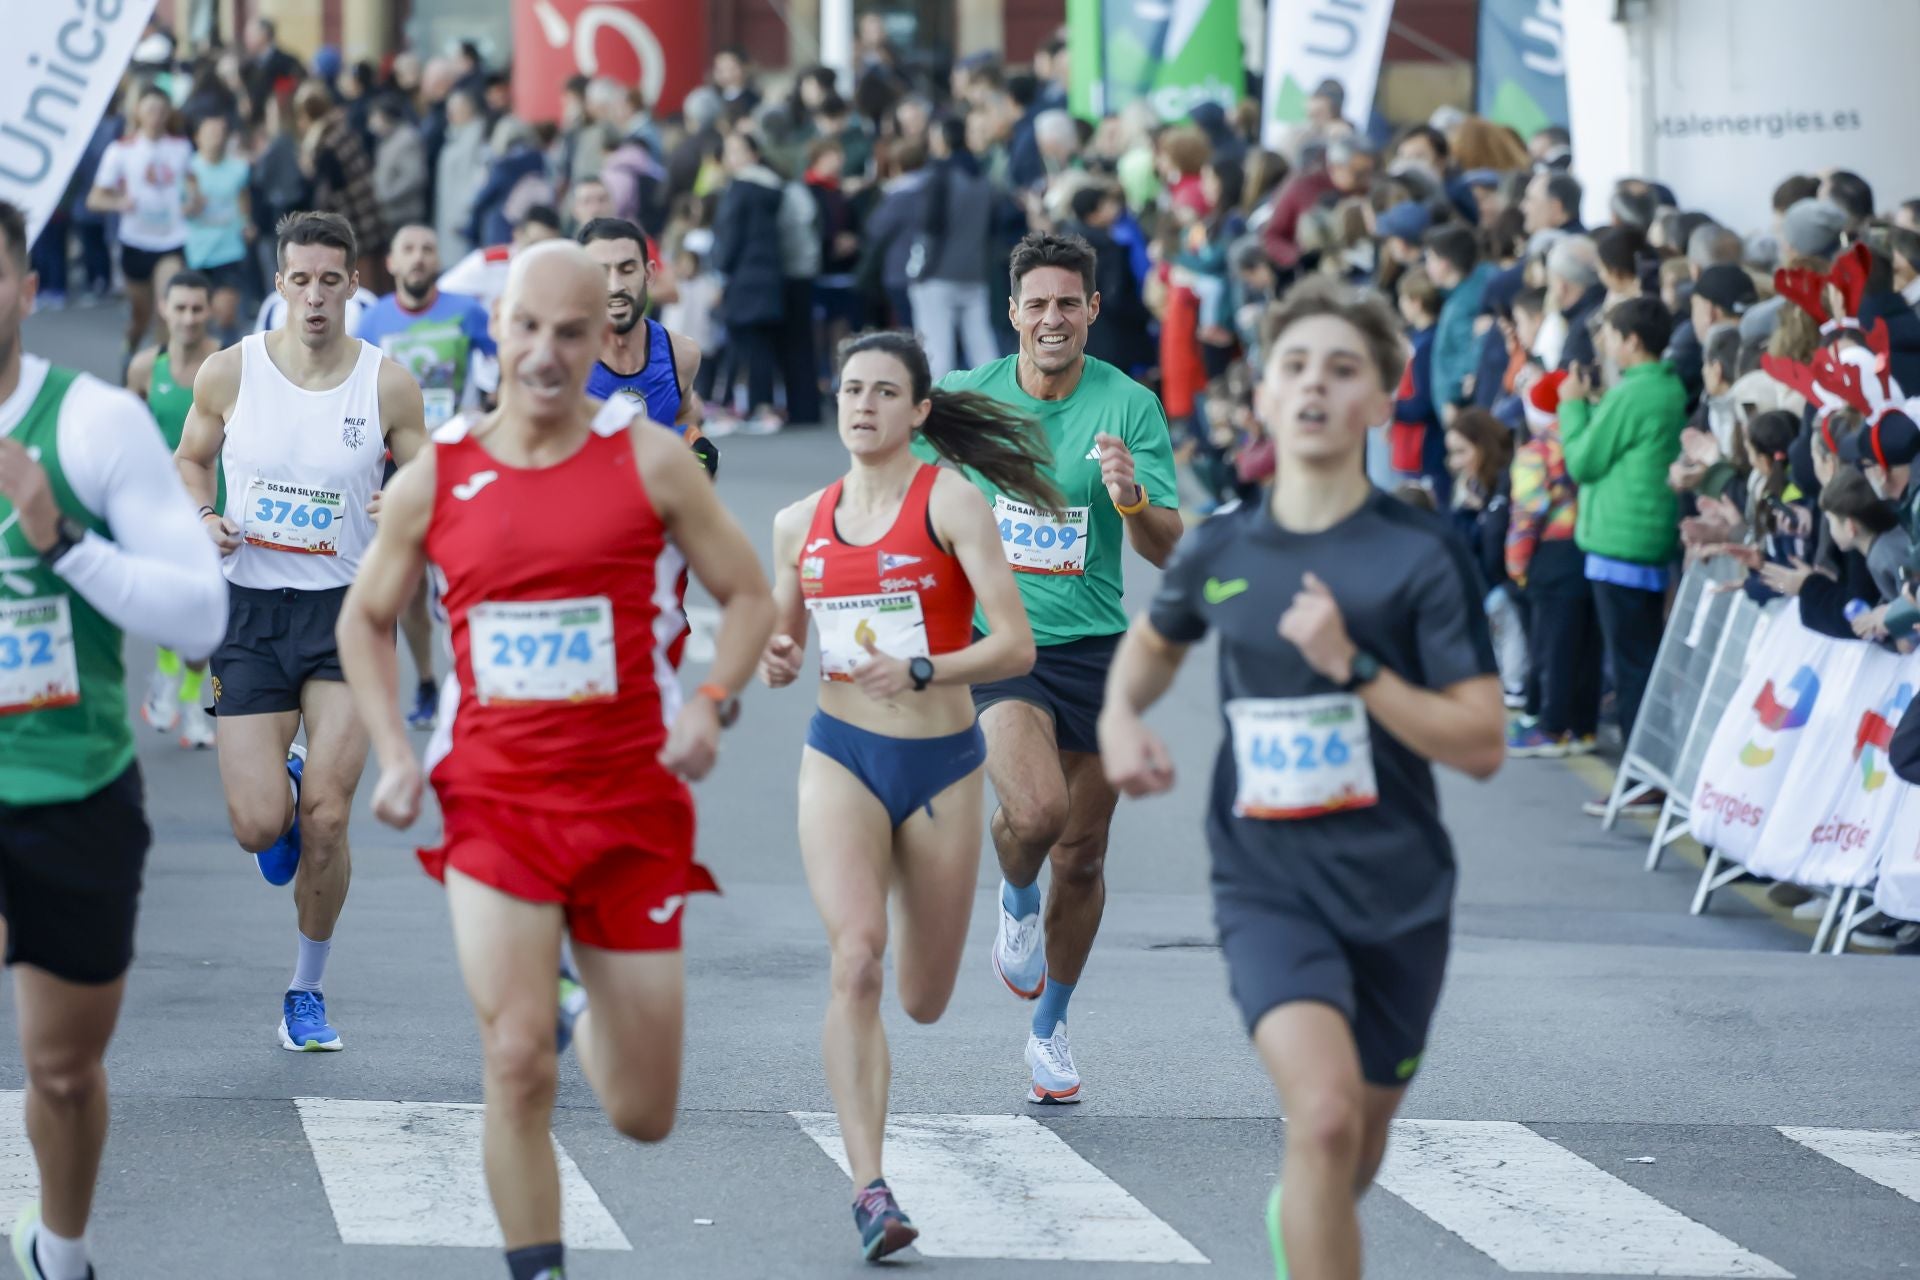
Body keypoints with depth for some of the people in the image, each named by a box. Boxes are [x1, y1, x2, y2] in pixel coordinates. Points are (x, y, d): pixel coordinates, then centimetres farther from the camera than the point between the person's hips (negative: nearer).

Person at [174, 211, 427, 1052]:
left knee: (326, 820, -8)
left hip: (346, 611, -1)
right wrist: (204, 519, -6)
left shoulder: (388, 385, -3)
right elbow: (190, 460, 15)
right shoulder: (229, 373, -2)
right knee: (260, 827, -6)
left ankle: (307, 992, 11)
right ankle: (277, 787, 33)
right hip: (250, 609, 1)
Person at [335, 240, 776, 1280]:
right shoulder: (434, 480, 1)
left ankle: (586, 1016, 43)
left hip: (631, 803, 0)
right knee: (515, 1061, -18)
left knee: (643, 1116, 7)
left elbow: (747, 594, 5)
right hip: (492, 802, 0)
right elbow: (365, 619, 15)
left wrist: (710, 703, -13)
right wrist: (393, 754, 2)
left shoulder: (648, 460, -2)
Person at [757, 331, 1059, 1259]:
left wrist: (920, 671, -28)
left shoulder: (950, 503, -6)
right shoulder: (801, 524, 6)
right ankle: (870, 1192, -22)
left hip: (941, 764, -1)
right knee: (855, 960, -21)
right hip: (842, 756, 1)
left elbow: (1016, 646, -13)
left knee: (925, 1001, 12)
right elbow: (779, 648, 19)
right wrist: (774, 661, -5)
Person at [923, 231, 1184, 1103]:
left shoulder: (1130, 407, -4)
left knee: (1081, 855, 8)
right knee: (1036, 810, -26)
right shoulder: (966, 399, -1)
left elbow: (1166, 550, -8)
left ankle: (1050, 1025, 29)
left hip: (1095, 647, 1)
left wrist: (1131, 498, -28)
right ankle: (1016, 898, 10)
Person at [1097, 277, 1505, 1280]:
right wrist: (1119, 716, 3)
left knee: (1350, 1166, 18)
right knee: (1324, 1116, -27)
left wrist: (1352, 666, -22)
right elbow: (1152, 642, 25)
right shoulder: (1219, 551, 1)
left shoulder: (1421, 555, -8)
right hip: (1268, 888, 0)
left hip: (1397, 895, 0)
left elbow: (1482, 745, -12)